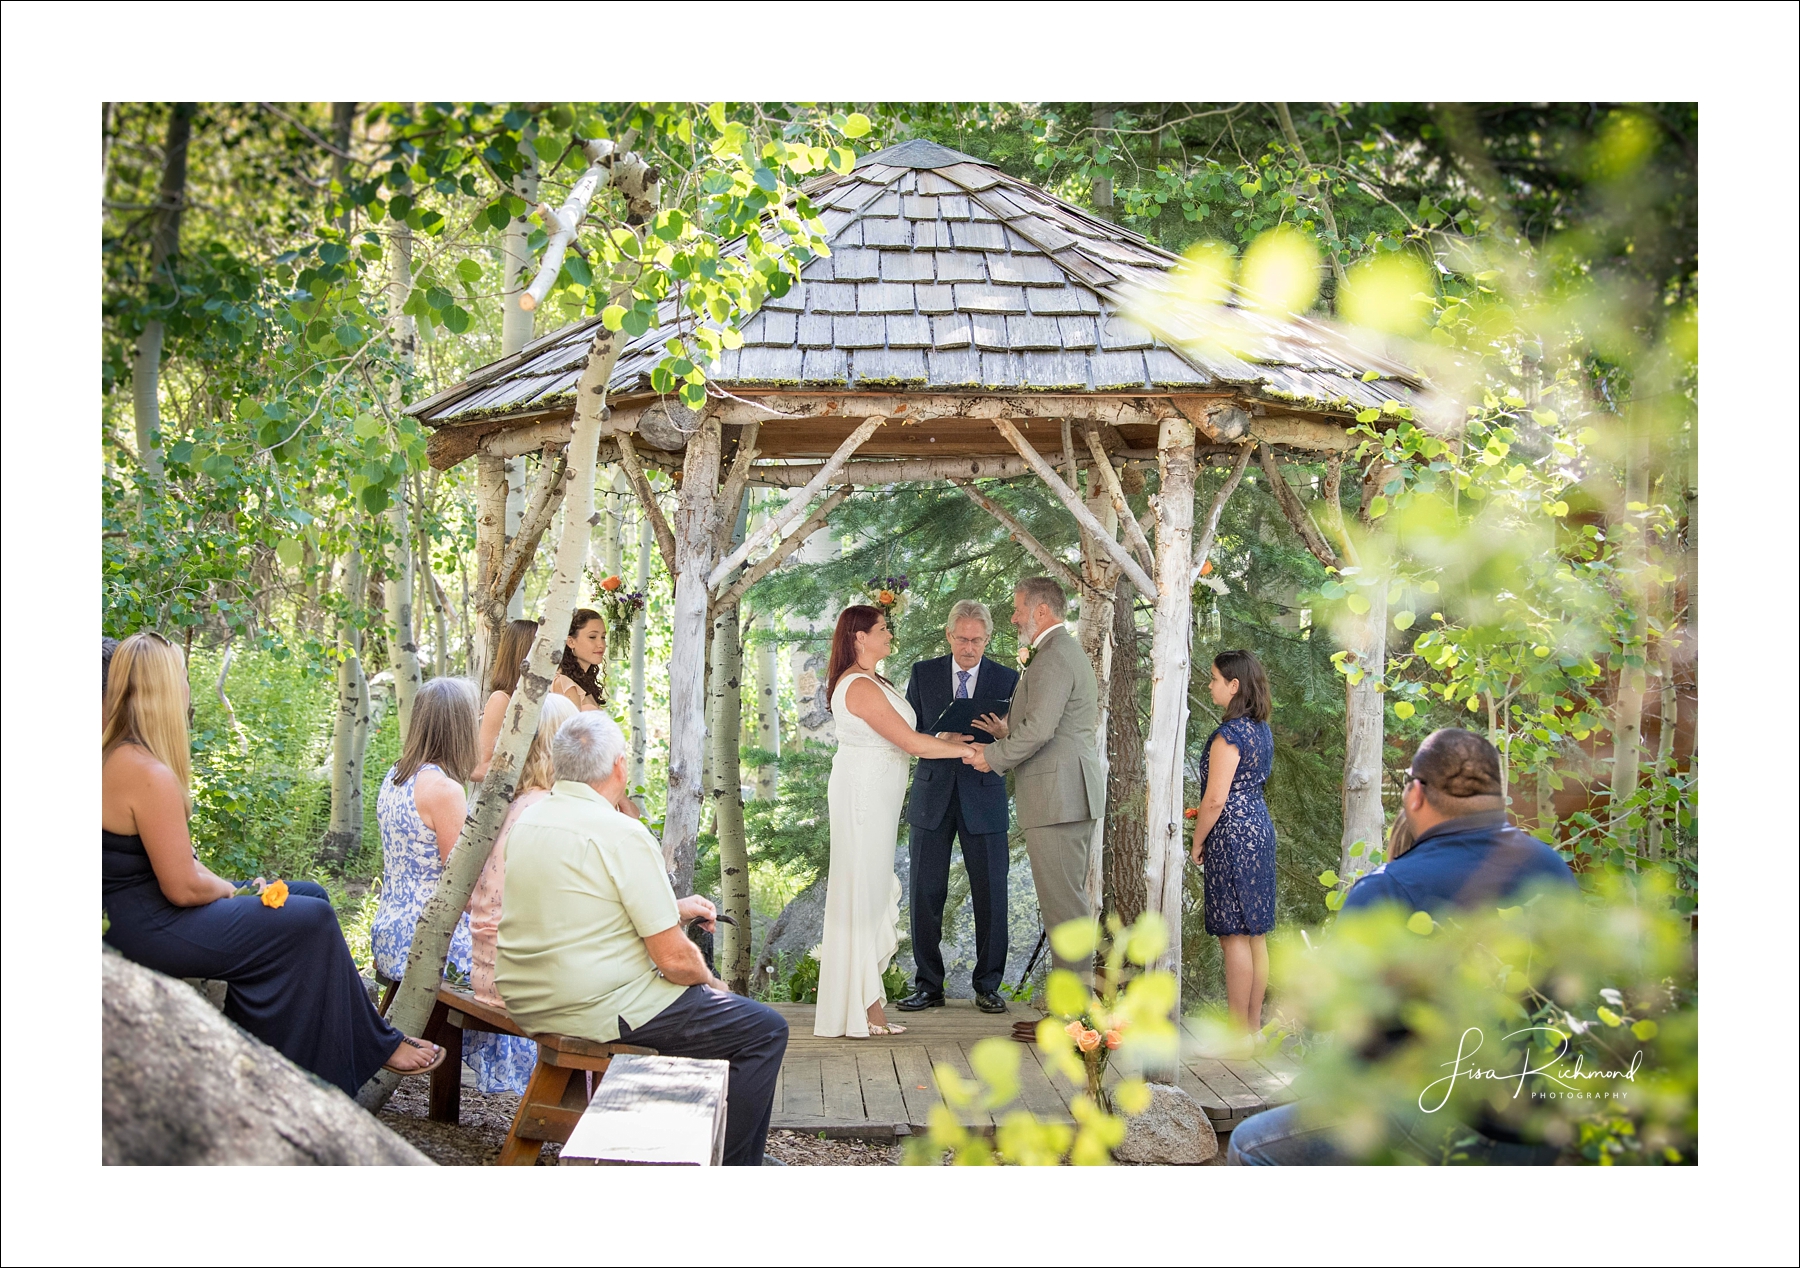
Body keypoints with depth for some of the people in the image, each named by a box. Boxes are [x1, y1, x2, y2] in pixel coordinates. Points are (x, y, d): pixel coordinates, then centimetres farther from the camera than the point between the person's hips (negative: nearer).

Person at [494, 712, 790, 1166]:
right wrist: (712, 984, 3)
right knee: (766, 1031, 3)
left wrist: (671, 910, 19)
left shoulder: (526, 822, 6)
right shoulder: (622, 834, -19)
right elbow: (674, 958, -18)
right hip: (598, 1011, -9)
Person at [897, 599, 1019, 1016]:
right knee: (926, 893, 2)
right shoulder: (924, 673, 6)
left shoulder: (1007, 679, 4)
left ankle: (987, 986, 12)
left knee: (991, 895, 0)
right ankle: (928, 985, 12)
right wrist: (939, 740, -18)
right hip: (932, 795, 1)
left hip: (983, 797, -1)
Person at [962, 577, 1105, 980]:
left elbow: (1039, 729, -22)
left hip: (1056, 795, -11)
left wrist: (994, 757, -10)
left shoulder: (1053, 658, -15)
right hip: (1074, 794, 11)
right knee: (1071, 894, 15)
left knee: (1062, 898, -7)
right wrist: (1009, 732, 13)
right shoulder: (1070, 652, 20)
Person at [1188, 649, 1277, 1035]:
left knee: (1235, 936, -4)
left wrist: (1197, 842, -7)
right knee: (1256, 934, 12)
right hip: (1260, 828, 10)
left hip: (1233, 834, -10)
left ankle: (1238, 1032, 0)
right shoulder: (1262, 730, 11)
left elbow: (1216, 800, -19)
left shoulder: (1229, 734, -18)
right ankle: (1254, 1024, 19)